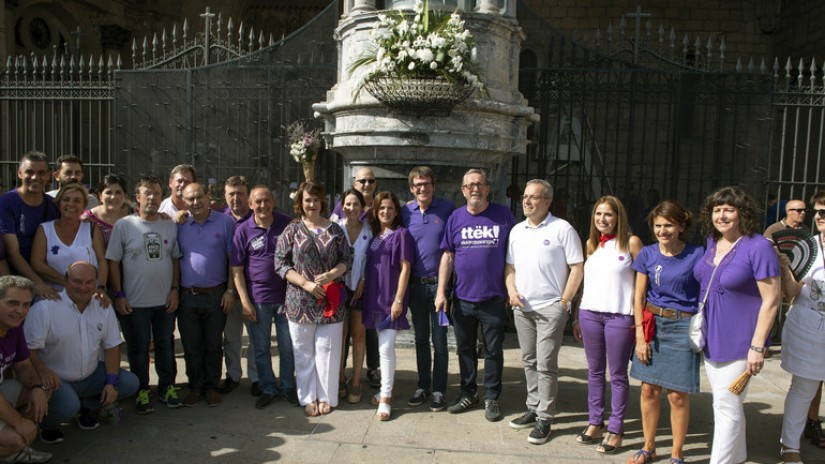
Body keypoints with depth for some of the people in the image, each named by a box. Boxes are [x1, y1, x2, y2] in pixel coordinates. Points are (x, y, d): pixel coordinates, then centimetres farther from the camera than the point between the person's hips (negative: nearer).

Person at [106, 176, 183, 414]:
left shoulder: (170, 226, 5)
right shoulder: (123, 225, -4)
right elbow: (113, 262, -3)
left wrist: (174, 289, 0)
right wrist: (118, 295, -8)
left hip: (165, 301, 3)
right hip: (134, 303, -2)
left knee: (165, 347, 13)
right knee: (138, 350, 8)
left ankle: (167, 387, 28)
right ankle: (142, 391, 23)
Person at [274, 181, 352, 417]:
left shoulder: (335, 230, 5)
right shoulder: (292, 231, 1)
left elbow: (346, 259, 7)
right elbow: (280, 263, -3)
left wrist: (331, 274, -13)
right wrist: (306, 284, -13)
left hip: (330, 300, 1)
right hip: (300, 301, 0)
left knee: (327, 350, 6)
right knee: (304, 352, 8)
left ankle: (326, 397, 21)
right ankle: (308, 398, 22)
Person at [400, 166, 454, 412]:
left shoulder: (447, 208, -4)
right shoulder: (405, 212, 2)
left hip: (439, 283, -3)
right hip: (415, 284, 3)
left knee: (439, 339, 4)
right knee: (421, 338, 13)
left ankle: (439, 390, 16)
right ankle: (423, 386, 26)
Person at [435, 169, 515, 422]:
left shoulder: (503, 215, -2)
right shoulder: (456, 218, 3)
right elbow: (447, 257, 4)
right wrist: (441, 291, -1)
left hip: (494, 299, -2)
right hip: (463, 298, 2)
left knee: (493, 351, 8)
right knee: (465, 349, 14)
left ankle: (492, 398, 24)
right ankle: (468, 393, 31)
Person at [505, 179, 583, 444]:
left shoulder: (562, 229, -7)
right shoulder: (517, 231, 11)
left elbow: (577, 268, -8)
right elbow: (510, 266, 16)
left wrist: (564, 301, -11)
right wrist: (512, 291, 0)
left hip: (551, 308, -6)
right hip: (522, 307, 6)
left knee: (546, 365, -3)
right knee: (529, 362, 14)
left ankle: (545, 418, 8)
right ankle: (533, 409, 27)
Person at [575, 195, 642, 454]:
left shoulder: (631, 243, -3)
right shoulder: (591, 244, 11)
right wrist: (578, 317, 13)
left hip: (620, 316, -5)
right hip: (590, 314, 5)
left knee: (617, 375, 4)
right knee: (594, 371, 13)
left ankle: (616, 430, 15)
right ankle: (595, 422, 24)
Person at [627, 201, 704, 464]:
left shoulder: (696, 255, -6)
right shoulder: (647, 254, 2)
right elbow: (638, 297, 3)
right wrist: (640, 337, -1)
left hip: (683, 327, -3)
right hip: (652, 324, 3)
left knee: (678, 395, 4)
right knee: (649, 390, 9)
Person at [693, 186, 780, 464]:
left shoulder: (758, 247, -15)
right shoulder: (711, 242, 5)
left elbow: (771, 300, -15)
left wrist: (757, 346, -18)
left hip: (738, 341, -7)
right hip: (711, 337, 7)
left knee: (727, 406, -1)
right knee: (726, 403, 19)